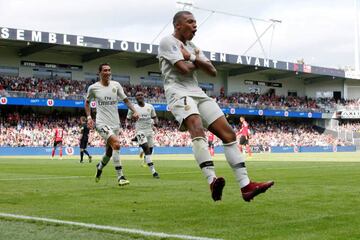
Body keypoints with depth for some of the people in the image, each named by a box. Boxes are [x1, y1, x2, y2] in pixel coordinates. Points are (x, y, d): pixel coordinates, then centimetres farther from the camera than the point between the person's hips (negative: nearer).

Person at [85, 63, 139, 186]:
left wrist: (134, 111, -4)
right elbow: (87, 102, 15)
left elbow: (125, 100, 12)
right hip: (102, 123, -4)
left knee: (109, 152, 11)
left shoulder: (116, 85, 4)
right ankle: (120, 176, -21)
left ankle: (99, 167, 45)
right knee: (116, 144, -27)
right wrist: (89, 117, 4)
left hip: (115, 123, 4)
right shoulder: (93, 87, -1)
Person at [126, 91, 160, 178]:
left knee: (150, 150, 10)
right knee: (147, 149, -18)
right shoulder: (133, 108, -4)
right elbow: (128, 119, 7)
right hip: (140, 131, -4)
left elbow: (154, 117, 15)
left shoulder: (150, 107, 4)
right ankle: (153, 171, -21)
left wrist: (156, 121, -7)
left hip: (149, 130, 4)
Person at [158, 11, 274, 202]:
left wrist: (191, 57, 1)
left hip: (197, 93, 8)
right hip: (178, 92, -8)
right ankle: (212, 181, -49)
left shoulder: (192, 46, 24)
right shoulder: (168, 42, 0)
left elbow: (212, 72, 13)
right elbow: (184, 69, -14)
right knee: (197, 128, -35)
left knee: (228, 132, -5)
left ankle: (246, 186, -8)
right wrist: (196, 61, 7)